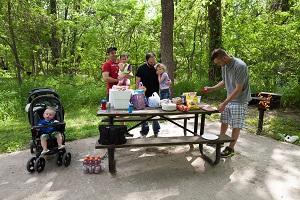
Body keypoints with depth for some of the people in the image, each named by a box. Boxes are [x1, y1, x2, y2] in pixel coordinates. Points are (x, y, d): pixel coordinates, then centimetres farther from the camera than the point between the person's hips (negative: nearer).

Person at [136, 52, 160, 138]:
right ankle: (144, 132, 21)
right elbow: (137, 82, 0)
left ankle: (156, 132, 24)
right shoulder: (141, 68, -3)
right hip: (145, 96, -1)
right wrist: (140, 87, -21)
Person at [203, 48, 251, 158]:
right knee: (224, 121, 15)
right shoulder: (224, 66, 0)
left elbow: (238, 89, -25)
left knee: (236, 125, 4)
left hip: (239, 101, -7)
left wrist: (224, 103, -25)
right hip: (229, 99, 7)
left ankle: (231, 148, 16)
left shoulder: (240, 66, -25)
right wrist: (211, 89, 1)